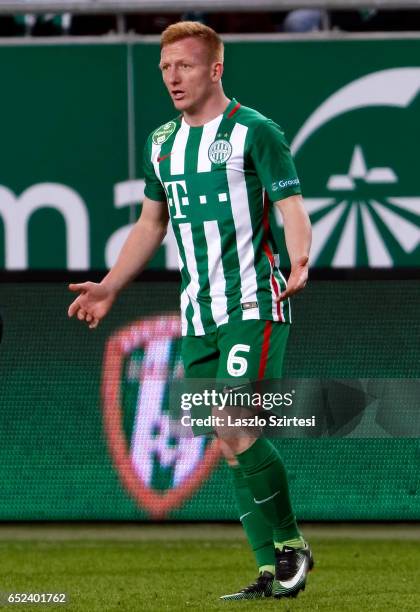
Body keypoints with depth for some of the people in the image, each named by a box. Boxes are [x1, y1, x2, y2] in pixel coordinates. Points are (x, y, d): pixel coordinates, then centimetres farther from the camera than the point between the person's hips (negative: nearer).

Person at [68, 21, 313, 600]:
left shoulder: (255, 132, -7)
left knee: (237, 432, -18)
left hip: (255, 307, -7)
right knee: (229, 449, 3)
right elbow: (151, 223, 24)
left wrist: (299, 260, -32)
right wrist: (109, 288, 20)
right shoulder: (162, 143, 13)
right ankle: (274, 572, 8)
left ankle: (291, 545, 0)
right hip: (198, 315, 7)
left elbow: (292, 207, -12)